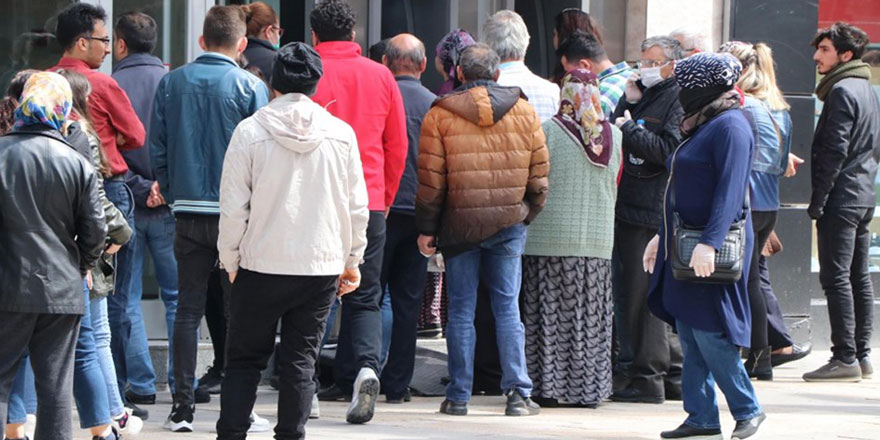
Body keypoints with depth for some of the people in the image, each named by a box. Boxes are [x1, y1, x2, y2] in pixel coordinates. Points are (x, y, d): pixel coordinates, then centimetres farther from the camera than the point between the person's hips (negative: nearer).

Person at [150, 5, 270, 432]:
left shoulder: (171, 83, 5)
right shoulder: (250, 86, -6)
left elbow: (157, 149, 6)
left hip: (188, 213, 3)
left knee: (188, 309, 7)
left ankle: (182, 407, 5)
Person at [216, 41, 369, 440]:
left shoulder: (250, 132, -7)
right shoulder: (341, 134, -1)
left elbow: (233, 208, -5)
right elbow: (357, 207, 5)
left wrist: (231, 261, 8)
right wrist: (352, 260, 17)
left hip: (261, 266, -2)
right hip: (322, 267, 2)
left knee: (244, 359, 8)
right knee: (301, 360, 9)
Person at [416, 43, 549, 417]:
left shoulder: (440, 115, -5)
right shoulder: (524, 112, 2)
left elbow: (431, 180, -5)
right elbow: (539, 173, 5)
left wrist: (427, 229, 2)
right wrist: (528, 214, 17)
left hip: (459, 224, -1)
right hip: (509, 224, 2)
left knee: (461, 311, 5)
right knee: (508, 307, 6)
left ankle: (458, 396, 7)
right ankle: (518, 393, 2)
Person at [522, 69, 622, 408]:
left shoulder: (548, 131, -7)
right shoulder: (614, 136, 3)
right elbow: (615, 189, 13)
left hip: (549, 239, -3)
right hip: (598, 240, 3)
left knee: (552, 315, 1)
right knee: (591, 316, 8)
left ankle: (550, 387, 1)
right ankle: (589, 387, 10)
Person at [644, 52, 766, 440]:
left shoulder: (730, 127, -14)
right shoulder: (702, 126, 17)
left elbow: (729, 190, -23)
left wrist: (709, 242, -30)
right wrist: (663, 236, 24)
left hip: (711, 251, -10)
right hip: (684, 247, 10)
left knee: (709, 333, -9)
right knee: (689, 335, 8)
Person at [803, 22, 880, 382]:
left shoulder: (842, 91, -13)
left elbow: (835, 151, -19)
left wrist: (817, 201, -17)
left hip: (841, 199, -10)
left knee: (836, 278, -9)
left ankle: (845, 358, -12)